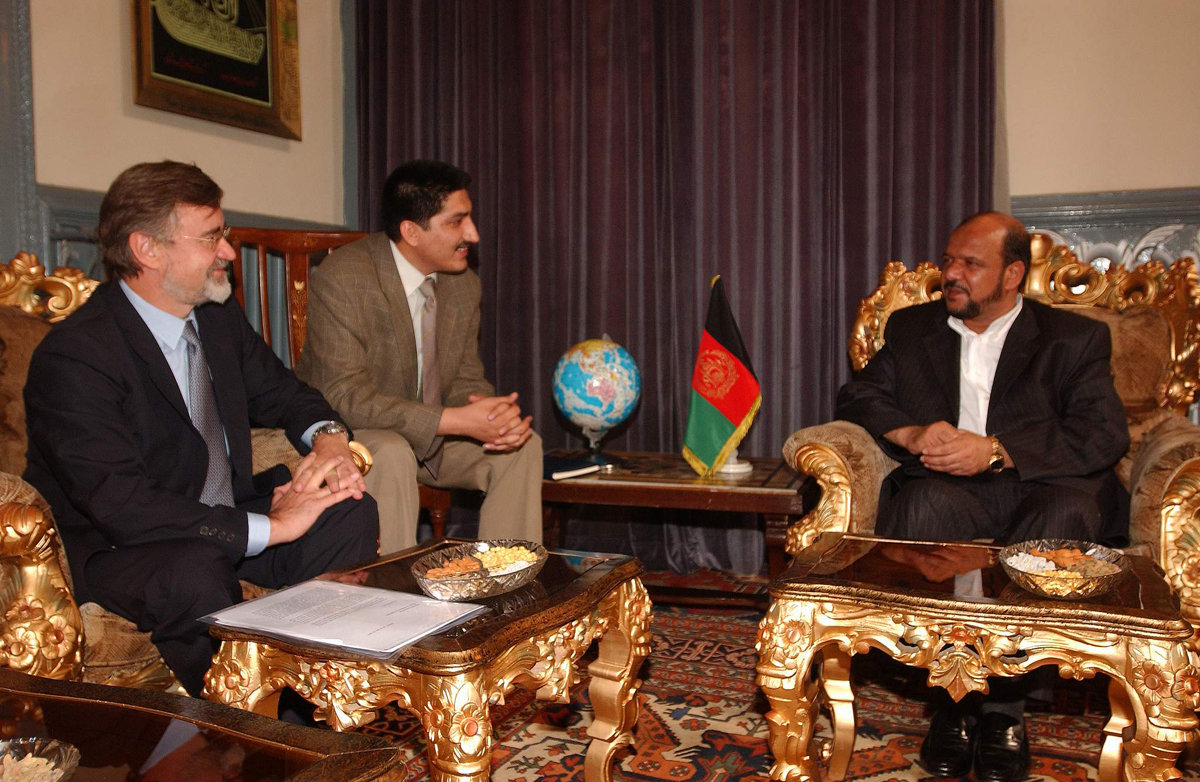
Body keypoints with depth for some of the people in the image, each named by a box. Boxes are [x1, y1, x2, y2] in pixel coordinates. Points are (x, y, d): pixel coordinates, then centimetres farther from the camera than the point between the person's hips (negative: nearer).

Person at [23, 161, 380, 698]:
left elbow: (283, 394, 17)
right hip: (114, 551, -7)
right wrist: (270, 526, -30)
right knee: (193, 574, -38)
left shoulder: (220, 317, 4)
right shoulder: (73, 356, -22)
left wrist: (329, 439, -9)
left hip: (224, 522, 7)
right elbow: (119, 503, -29)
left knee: (350, 513, -14)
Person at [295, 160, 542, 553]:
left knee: (524, 445, -9)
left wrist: (495, 414, -23)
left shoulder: (464, 284, -2)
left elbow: (466, 379, 4)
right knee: (392, 454, -36)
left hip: (431, 433, 6)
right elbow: (345, 396, -28)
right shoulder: (340, 279, -23)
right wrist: (456, 421, -35)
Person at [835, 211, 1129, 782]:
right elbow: (856, 398, 11)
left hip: (1037, 488, -1)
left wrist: (996, 451, -17)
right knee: (925, 501, -34)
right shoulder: (911, 328, 19)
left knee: (1066, 512, -36)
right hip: (951, 494, 1)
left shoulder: (1075, 338, 10)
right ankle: (953, 693, -23)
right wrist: (911, 434, -10)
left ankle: (1005, 703, -21)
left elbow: (1105, 436, -4)